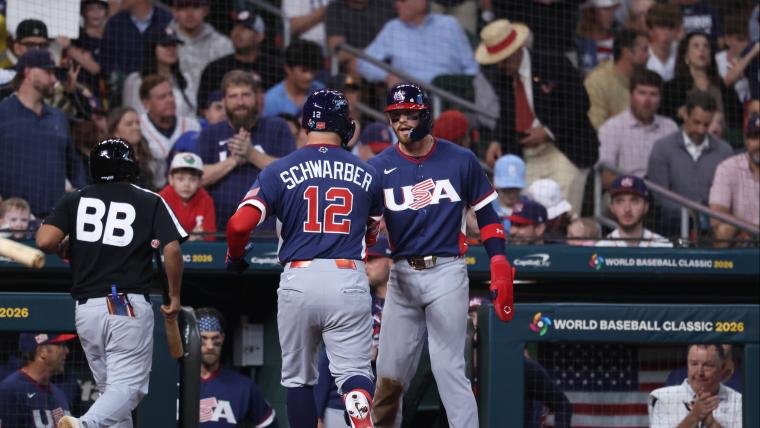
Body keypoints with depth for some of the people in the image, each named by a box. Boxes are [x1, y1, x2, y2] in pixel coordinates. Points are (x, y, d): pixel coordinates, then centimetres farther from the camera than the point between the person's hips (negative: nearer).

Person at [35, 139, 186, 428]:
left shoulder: (74, 200, 8)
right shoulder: (150, 203, 5)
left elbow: (45, 241, -5)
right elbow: (172, 249, -6)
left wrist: (63, 249, 17)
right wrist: (175, 296, 6)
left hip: (86, 308, 3)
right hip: (130, 306, -3)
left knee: (109, 386, 16)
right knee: (128, 385, -7)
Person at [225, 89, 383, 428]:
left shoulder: (280, 171, 1)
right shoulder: (366, 174, 8)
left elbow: (239, 224, -8)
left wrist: (234, 257, 13)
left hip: (298, 280, 0)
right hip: (349, 282, 0)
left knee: (299, 377, 15)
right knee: (354, 370, -2)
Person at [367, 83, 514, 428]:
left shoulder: (461, 161, 1)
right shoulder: (379, 167, 4)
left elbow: (487, 216, 7)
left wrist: (500, 271, -2)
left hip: (446, 272, -2)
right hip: (402, 276, 3)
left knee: (448, 368, -9)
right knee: (389, 373, 6)